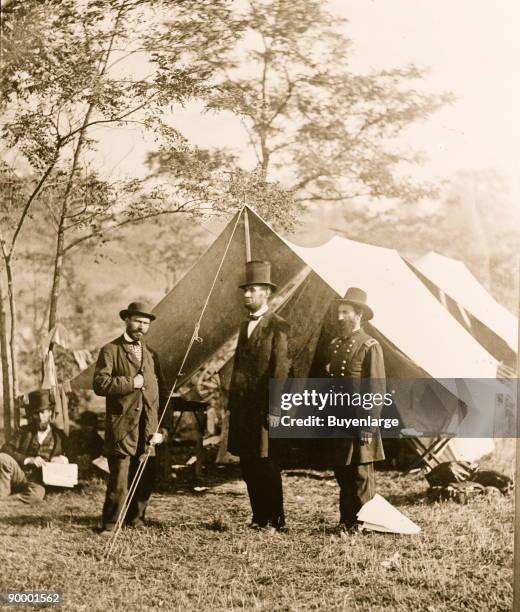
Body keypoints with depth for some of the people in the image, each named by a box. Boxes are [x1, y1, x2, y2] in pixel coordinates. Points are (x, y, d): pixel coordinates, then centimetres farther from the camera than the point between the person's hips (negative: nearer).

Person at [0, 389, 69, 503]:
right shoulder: (25, 431, 13)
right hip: (19, 476, 1)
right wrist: (29, 460, -17)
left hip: (38, 482, -1)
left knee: (37, 494, -38)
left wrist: (64, 460, -11)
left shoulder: (59, 436, 12)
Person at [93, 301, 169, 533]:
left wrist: (161, 428, 8)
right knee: (119, 480, -7)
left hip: (148, 429, 5)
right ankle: (110, 525, 5)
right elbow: (99, 383, -10)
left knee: (145, 480, 7)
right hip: (121, 426, -5)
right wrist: (130, 383, -13)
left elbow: (161, 393, 16)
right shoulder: (111, 350, 3)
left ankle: (135, 519, 23)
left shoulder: (150, 354, 18)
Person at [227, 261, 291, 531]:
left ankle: (275, 520, 9)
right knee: (247, 464, 11)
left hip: (263, 407, -8)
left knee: (266, 463, -2)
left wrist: (274, 409, -17)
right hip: (242, 407, 8)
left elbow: (280, 369, -13)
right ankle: (259, 517, 20)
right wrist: (232, 402, 16)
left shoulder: (277, 326, -8)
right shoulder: (245, 325, 17)